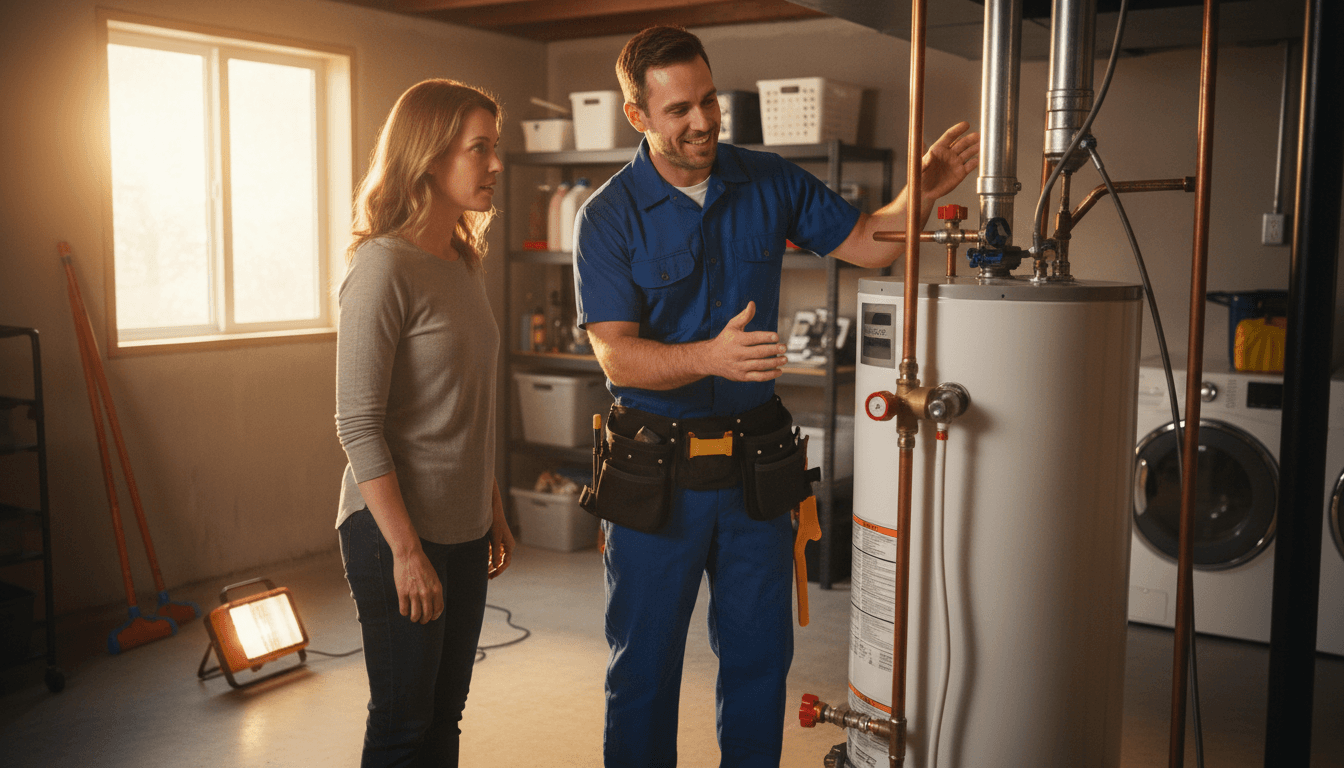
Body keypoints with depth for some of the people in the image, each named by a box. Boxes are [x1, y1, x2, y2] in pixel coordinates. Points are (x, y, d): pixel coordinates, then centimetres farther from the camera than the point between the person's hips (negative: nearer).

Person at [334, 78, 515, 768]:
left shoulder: (464, 264, 10)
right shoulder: (383, 267, -15)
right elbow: (358, 425, -18)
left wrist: (493, 512, 17)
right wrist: (406, 551, -19)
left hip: (463, 531, 8)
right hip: (396, 531, -8)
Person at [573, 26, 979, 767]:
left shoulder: (769, 183, 2)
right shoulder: (608, 218, -10)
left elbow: (870, 242, 6)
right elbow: (616, 356, -17)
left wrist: (924, 189, -14)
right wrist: (711, 357, -34)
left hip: (755, 462, 4)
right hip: (655, 469, -3)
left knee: (760, 656, 16)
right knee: (644, 665, 10)